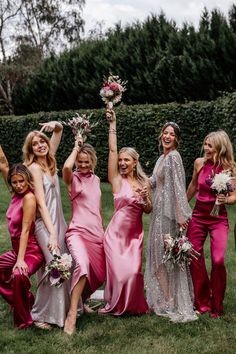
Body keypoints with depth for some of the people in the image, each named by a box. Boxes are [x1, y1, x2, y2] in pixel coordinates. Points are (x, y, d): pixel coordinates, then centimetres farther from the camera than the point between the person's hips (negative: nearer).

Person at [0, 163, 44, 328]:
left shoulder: (29, 198, -20)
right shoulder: (16, 195, 3)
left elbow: (25, 230, -25)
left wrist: (20, 260, -29)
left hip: (31, 251, -11)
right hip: (16, 249, 11)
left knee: (19, 275, -39)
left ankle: (24, 319, -16)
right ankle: (25, 301, 35)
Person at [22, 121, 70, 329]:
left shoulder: (48, 161, 7)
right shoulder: (34, 167, -12)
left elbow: (59, 131, 16)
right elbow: (41, 203, -18)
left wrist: (56, 125, -8)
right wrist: (51, 233, -23)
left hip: (58, 220, 8)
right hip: (45, 224, -8)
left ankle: (62, 308, 21)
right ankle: (41, 315, 1)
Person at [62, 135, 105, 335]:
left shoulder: (96, 179, 15)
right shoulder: (72, 178, -1)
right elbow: (66, 166, -27)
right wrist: (76, 147, -11)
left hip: (97, 232, 7)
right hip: (78, 230, -6)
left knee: (99, 273, 9)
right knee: (83, 265, -32)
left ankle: (82, 299, 38)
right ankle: (72, 315, -27)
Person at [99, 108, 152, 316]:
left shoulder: (143, 182, 6)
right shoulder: (117, 180, -4)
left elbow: (148, 210, 8)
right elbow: (112, 150, -12)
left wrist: (145, 198, -13)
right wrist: (113, 124, -14)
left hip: (136, 232, 3)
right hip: (117, 231, -3)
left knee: (133, 271, -1)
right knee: (119, 271, -3)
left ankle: (133, 305, 23)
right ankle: (115, 305, 22)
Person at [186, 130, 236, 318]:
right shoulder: (200, 163, -1)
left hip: (218, 218, -3)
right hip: (198, 215, 3)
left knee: (218, 260, -13)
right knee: (194, 258, 3)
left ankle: (217, 305, 8)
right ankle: (202, 302, 21)